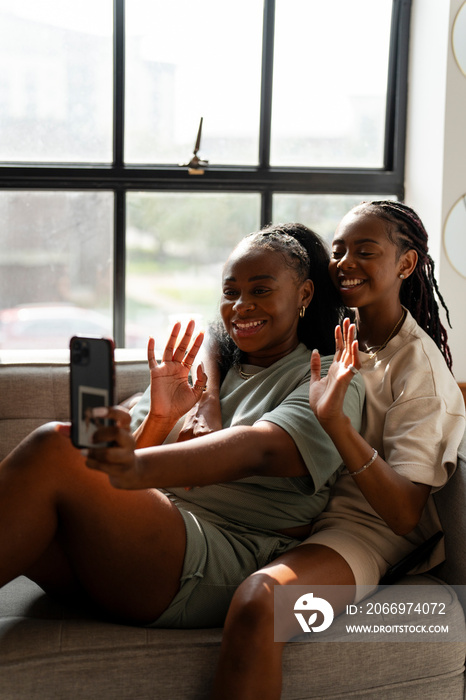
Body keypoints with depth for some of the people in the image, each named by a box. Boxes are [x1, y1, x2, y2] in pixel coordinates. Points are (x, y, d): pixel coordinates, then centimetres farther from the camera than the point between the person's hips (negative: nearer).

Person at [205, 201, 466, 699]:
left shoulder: (420, 367, -12)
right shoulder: (332, 335, 7)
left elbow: (406, 515, -20)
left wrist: (334, 422, -35)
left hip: (364, 529, -7)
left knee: (255, 601, -38)